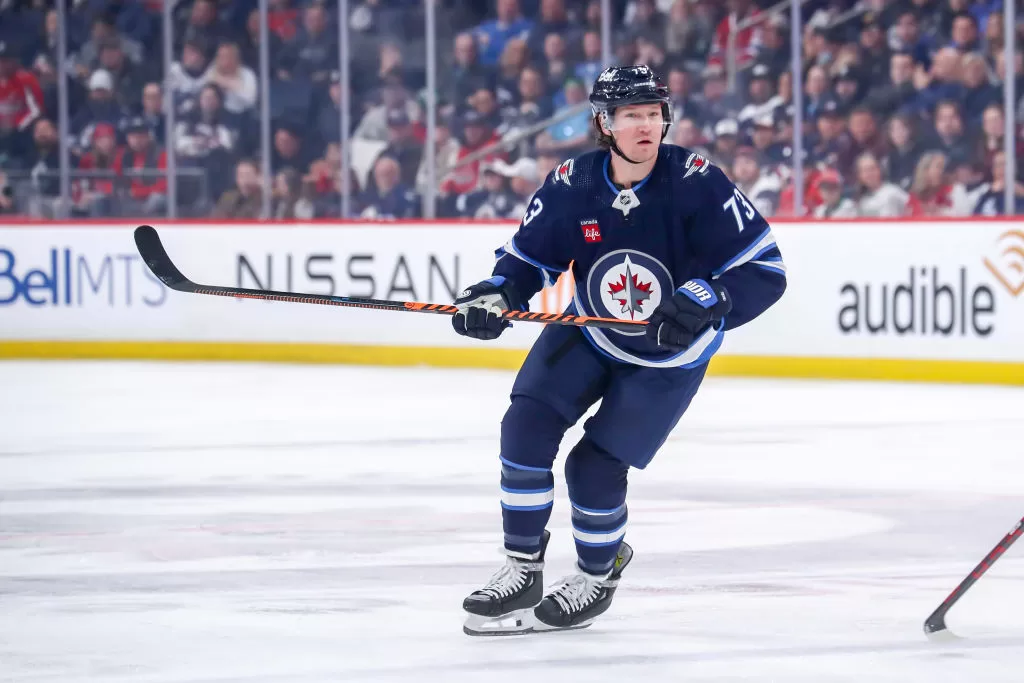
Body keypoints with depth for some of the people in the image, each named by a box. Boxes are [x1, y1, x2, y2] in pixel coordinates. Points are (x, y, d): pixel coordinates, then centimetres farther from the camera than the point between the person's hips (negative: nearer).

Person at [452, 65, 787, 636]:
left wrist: (703, 305, -43)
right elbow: (529, 255, -2)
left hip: (669, 354, -3)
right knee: (527, 426, -14)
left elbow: (765, 271, -27)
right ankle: (522, 573, -1)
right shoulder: (572, 186, -16)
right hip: (589, 333, 3)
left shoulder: (696, 182, -27)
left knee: (595, 466, -9)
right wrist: (497, 295, -23)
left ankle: (600, 572, 21)